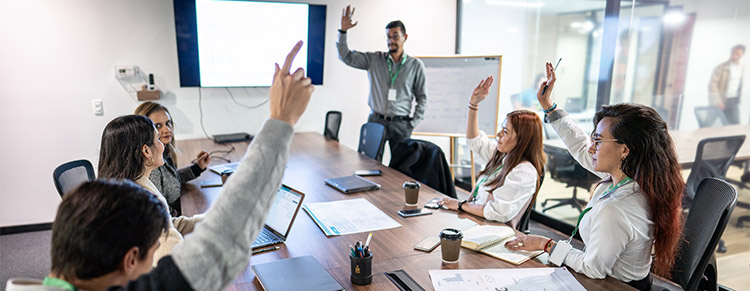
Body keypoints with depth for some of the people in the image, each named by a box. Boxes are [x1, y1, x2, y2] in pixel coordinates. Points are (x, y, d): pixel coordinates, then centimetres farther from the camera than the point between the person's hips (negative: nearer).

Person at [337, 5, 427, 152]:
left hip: (401, 124, 0)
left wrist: (413, 123, 1)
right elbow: (346, 57, 4)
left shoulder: (416, 65, 4)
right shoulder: (374, 59, 6)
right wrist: (343, 31, -7)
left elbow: (422, 97, 8)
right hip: (376, 120, 1)